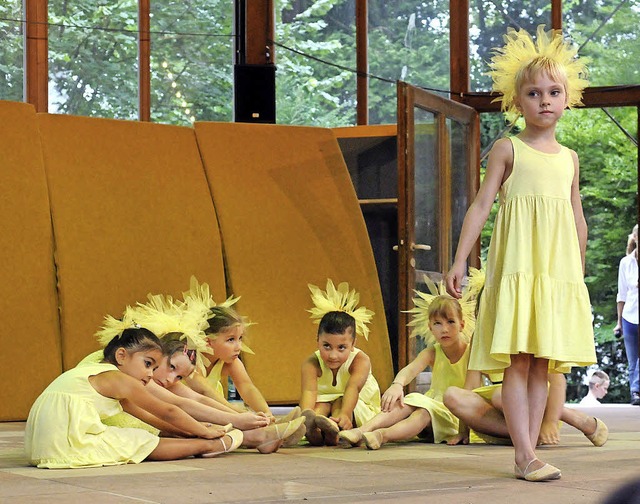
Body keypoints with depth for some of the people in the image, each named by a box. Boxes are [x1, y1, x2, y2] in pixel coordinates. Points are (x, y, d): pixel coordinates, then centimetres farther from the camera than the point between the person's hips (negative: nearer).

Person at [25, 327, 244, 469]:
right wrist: (204, 431, 10)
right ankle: (211, 446, 5)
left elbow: (149, 417, 25)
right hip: (70, 446, -10)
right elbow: (166, 412, -1)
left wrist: (192, 429, 23)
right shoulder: (117, 379, -6)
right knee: (148, 444, -2)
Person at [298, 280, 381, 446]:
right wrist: (306, 413, -63)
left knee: (340, 402, -32)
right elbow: (308, 390, -38)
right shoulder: (312, 363, -18)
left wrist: (345, 414, -64)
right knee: (320, 403, -32)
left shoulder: (360, 360, -21)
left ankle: (335, 430, -66)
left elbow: (353, 387, -42)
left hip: (361, 410, -1)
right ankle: (312, 430, -66)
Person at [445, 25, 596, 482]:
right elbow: (481, 205, 0)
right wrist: (460, 260, -7)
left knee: (543, 363, 3)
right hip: (517, 266, -5)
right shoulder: (508, 149, 3)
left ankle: (529, 452, 5)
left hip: (560, 270, 5)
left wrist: (580, 273, 20)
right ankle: (525, 456, -12)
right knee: (518, 359, -11)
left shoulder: (570, 158, 16)